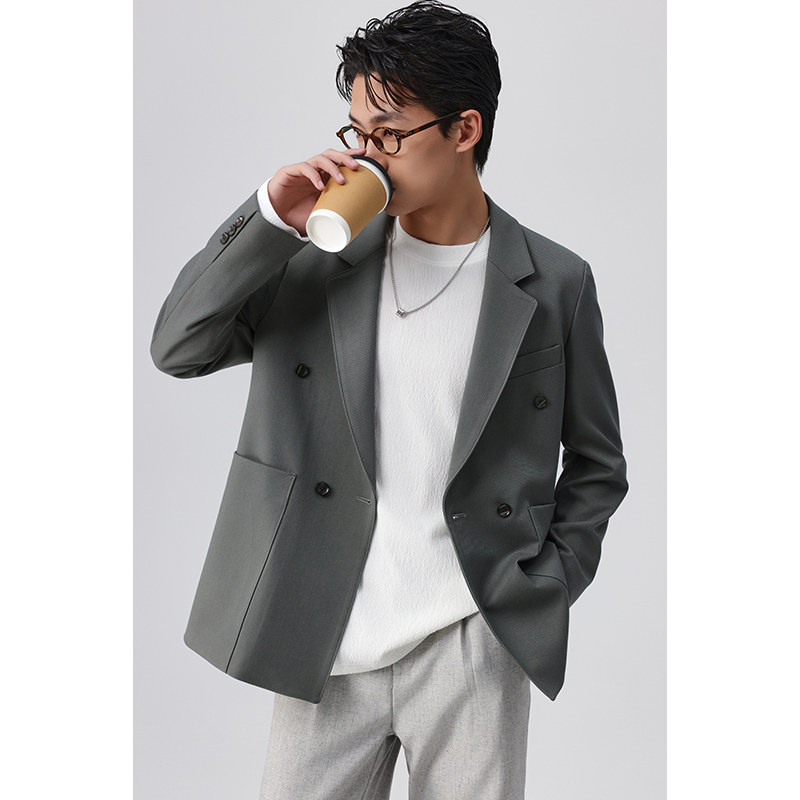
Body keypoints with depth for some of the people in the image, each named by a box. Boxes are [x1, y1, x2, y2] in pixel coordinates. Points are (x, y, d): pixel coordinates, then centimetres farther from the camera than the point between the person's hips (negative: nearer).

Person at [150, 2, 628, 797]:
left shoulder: (553, 284, -1)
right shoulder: (318, 258, 2)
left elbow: (597, 463, 9)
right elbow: (176, 347, -3)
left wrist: (545, 586, -1)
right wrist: (271, 219, -12)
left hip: (472, 646, -1)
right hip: (326, 647, 1)